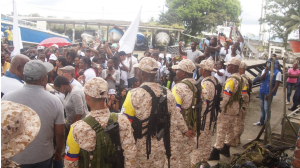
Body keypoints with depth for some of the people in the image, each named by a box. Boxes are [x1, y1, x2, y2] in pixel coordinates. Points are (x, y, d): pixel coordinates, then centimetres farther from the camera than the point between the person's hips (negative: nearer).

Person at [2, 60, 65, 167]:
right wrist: (58, 152, 10)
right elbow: (60, 133, -8)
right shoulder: (55, 101, -16)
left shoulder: (7, 98, -15)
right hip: (44, 157, 0)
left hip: (16, 158, 0)